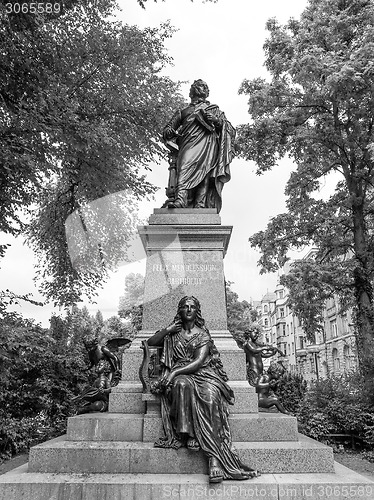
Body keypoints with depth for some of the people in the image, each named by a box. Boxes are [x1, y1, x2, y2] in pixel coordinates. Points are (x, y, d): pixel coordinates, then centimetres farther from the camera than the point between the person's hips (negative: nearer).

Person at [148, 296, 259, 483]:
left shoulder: (203, 334, 10)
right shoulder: (173, 334, 19)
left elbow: (199, 361, -3)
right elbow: (150, 342, 18)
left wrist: (175, 372, -16)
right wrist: (168, 330, 6)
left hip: (202, 373, -1)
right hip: (179, 376, 1)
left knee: (210, 396, -34)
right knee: (183, 385, -38)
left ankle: (215, 458, -40)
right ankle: (187, 433, -37)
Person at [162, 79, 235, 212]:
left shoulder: (215, 110, 34)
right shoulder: (182, 111, 35)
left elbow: (231, 130, 22)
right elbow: (167, 130, 29)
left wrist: (217, 121, 1)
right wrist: (169, 131, 3)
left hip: (210, 142, 0)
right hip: (190, 142, 0)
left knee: (206, 166, -28)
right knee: (186, 165, -30)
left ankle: (201, 203, -42)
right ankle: (180, 200, -48)